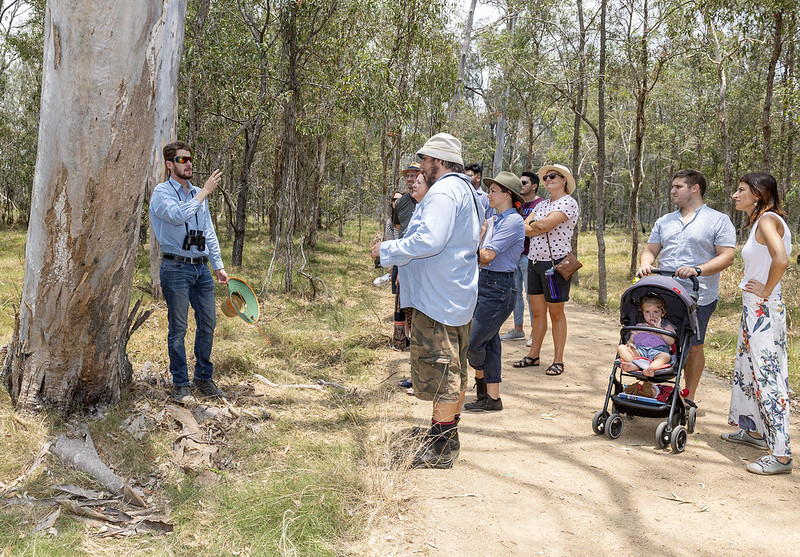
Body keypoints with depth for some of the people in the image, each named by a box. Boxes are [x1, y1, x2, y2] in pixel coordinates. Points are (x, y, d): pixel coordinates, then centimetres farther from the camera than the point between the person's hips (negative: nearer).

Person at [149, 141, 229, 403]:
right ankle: (180, 383, 9)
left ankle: (204, 378, 20)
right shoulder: (162, 192, -3)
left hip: (201, 268, 6)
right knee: (178, 328, -1)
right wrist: (205, 191, -18)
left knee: (208, 323, 7)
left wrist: (218, 266, 15)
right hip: (176, 268, -6)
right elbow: (178, 215, -24)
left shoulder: (198, 194, 17)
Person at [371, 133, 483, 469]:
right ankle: (448, 433, 30)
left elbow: (429, 240, -27)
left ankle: (441, 447, 1)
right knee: (454, 368, 18)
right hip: (459, 296, 11)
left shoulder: (443, 192, -16)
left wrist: (387, 251, -16)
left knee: (438, 369, -6)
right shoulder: (466, 192, 19)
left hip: (438, 299, -11)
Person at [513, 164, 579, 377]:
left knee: (555, 313, 1)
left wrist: (534, 225, -1)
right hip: (534, 261, 7)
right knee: (537, 312, 12)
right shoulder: (541, 205, 16)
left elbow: (544, 225, -20)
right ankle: (533, 355, 19)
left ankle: (558, 360, 9)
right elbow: (523, 228, 6)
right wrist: (539, 227, -10)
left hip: (555, 263, -7)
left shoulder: (569, 203, -8)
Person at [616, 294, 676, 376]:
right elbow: (631, 339, 23)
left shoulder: (667, 326, 22)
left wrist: (659, 328, -1)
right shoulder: (639, 326, 30)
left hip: (657, 351, -2)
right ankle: (634, 364, -51)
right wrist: (629, 343, -2)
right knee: (621, 347, -23)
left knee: (666, 356, -37)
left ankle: (651, 368, -67)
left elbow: (671, 342, 6)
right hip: (639, 350, 2)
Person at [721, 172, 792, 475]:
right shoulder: (761, 221, 14)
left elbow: (781, 259, -31)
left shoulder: (767, 219, -15)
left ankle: (781, 453, -6)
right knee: (748, 368, 20)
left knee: (768, 374, -9)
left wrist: (767, 290, -18)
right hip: (753, 307, 10)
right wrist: (762, 292, 12)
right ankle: (754, 430, 34)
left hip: (764, 308, -10)